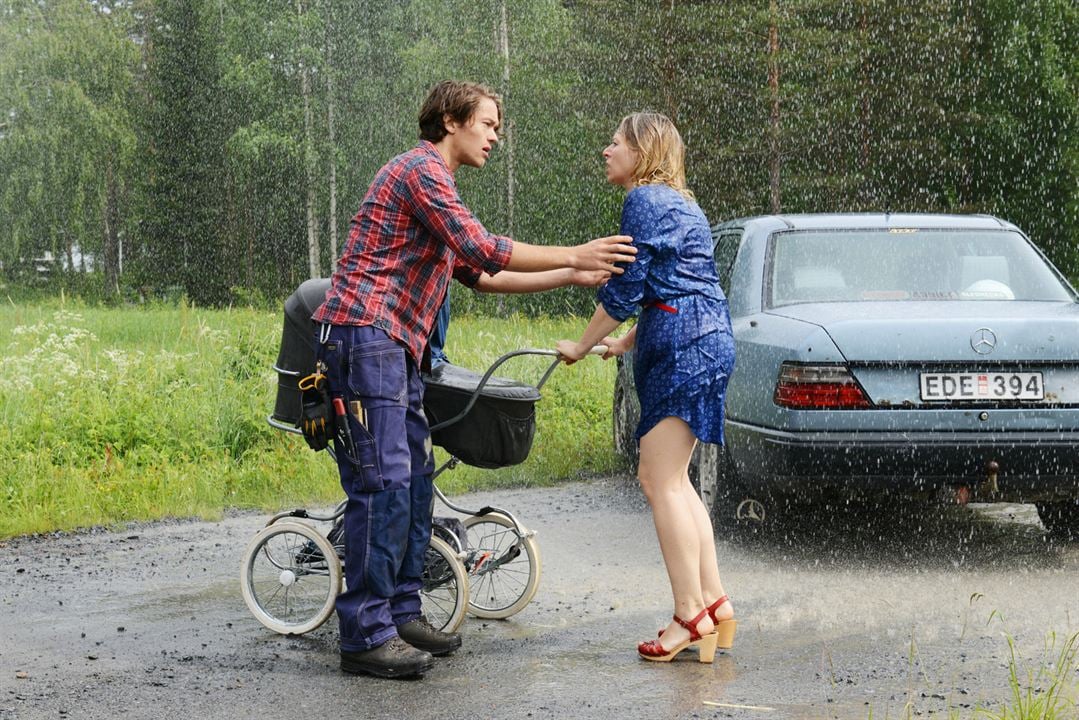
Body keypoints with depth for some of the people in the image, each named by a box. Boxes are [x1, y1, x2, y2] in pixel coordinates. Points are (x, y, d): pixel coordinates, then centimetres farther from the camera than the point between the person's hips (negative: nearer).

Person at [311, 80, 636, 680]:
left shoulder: (435, 181, 25)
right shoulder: (421, 169, -9)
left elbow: (478, 273, 25)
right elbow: (483, 250, -17)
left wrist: (568, 275, 19)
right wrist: (573, 256, -11)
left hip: (396, 348, 11)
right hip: (366, 336, -11)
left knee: (414, 478, 11)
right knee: (383, 483, -13)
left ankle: (402, 612, 18)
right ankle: (366, 635, -11)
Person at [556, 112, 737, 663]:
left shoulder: (645, 200, -8)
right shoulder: (678, 204, 23)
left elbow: (626, 286, -10)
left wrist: (584, 346, 1)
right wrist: (627, 343, 34)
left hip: (684, 347, -10)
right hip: (701, 342, 10)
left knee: (662, 482, -10)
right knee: (669, 479, 13)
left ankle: (691, 617, -11)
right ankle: (714, 603, 12)